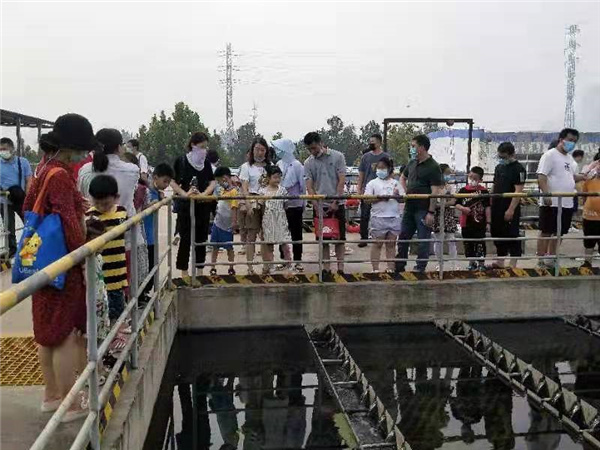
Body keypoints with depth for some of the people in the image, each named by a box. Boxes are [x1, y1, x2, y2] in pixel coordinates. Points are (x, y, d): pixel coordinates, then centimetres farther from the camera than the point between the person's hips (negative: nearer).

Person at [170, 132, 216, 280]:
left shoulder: (206, 162, 6)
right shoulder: (181, 161, -5)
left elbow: (212, 181, 5)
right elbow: (173, 182, -5)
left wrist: (205, 193, -13)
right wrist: (184, 194, -20)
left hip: (203, 205, 4)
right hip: (185, 204, -4)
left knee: (202, 237, 9)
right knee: (186, 238, -1)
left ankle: (199, 270, 20)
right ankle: (184, 271, 11)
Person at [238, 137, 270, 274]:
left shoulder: (269, 166, 13)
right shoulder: (246, 167, 4)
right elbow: (244, 188, -2)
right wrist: (248, 206, -14)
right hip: (252, 202, -3)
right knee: (251, 235, -4)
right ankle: (250, 266, -1)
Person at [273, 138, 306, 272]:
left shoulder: (296, 165, -11)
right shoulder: (279, 164, 4)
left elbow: (303, 185, -8)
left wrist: (303, 204, -7)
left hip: (294, 205, -5)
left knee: (296, 234, 5)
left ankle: (298, 261, 14)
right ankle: (283, 259, 25)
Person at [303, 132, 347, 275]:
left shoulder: (337, 157, -2)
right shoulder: (308, 163, 3)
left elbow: (342, 181, -5)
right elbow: (309, 187, -1)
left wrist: (336, 202, -11)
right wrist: (317, 207, -11)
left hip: (337, 204, -2)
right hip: (320, 205, 2)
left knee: (339, 236, 3)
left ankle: (340, 267, 11)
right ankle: (326, 267, 14)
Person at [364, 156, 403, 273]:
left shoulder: (395, 183, 13)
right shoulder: (372, 183, 4)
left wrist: (397, 195, -8)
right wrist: (381, 198, -17)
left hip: (394, 217, 3)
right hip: (378, 218, -3)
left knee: (391, 244, 8)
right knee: (377, 244, 2)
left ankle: (391, 269, 14)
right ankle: (375, 269, 8)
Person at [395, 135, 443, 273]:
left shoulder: (433, 167, -11)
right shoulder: (412, 163, 11)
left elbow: (435, 192, -15)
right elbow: (402, 177, 30)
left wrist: (431, 212, -19)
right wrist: (405, 191, 12)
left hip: (423, 210, -8)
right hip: (409, 207, 8)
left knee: (423, 241, 2)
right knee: (403, 237, 13)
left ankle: (420, 269, 12)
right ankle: (399, 267, 24)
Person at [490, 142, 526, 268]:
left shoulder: (518, 169, -10)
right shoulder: (499, 167, 14)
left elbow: (518, 191, -16)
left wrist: (511, 209, -21)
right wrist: (490, 204, 15)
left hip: (510, 210, -8)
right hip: (497, 208, 8)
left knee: (512, 236, -2)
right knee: (497, 234, 13)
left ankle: (513, 265, 5)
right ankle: (500, 262, 24)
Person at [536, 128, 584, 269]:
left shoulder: (570, 158, 17)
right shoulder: (550, 155, -8)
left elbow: (573, 177, 25)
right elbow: (541, 177, -16)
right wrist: (546, 195, -26)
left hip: (567, 203, 8)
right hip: (551, 203, -8)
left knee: (559, 233, 13)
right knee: (546, 232, -2)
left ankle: (551, 259, 23)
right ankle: (541, 261, 4)